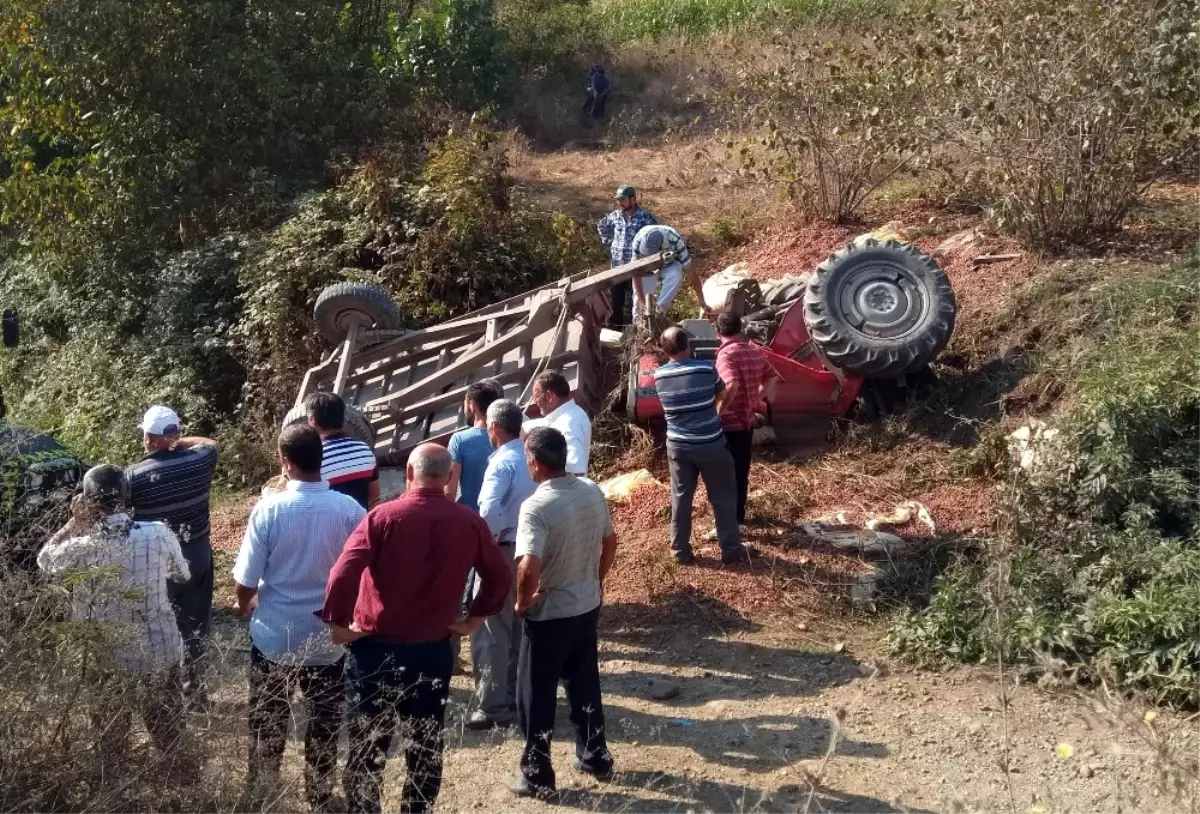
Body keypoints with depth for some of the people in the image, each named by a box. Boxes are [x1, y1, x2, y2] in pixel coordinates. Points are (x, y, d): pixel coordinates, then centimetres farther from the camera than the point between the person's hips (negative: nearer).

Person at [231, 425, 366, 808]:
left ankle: (260, 795, 33)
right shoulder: (350, 510, -14)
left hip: (274, 637, 0)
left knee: (268, 726, 19)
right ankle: (320, 797, 30)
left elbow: (246, 579, -12)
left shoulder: (269, 508, -16)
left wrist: (243, 606, 12)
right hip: (328, 639, 0)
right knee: (324, 726, 18)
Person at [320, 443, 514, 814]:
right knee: (426, 743, 15)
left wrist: (337, 623, -10)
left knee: (368, 742, 11)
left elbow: (344, 572, -21)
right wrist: (473, 618, 12)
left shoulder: (383, 516, -13)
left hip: (376, 646, -2)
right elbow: (500, 577, 5)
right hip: (433, 649, 2)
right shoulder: (469, 523, -3)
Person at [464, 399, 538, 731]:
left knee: (492, 632, 0)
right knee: (519, 628, 18)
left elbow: (490, 514, -29)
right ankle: (516, 697, 28)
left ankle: (492, 707, 4)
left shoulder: (502, 463, -19)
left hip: (504, 552, -8)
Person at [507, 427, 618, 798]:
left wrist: (522, 602, -16)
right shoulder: (593, 491, -3)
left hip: (548, 615, -7)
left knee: (536, 697, 9)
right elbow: (610, 542, 10)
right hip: (587, 607, 7)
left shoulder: (537, 507, -25)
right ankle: (595, 758, 36)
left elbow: (528, 569, -34)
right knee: (585, 685, 23)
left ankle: (537, 776, 20)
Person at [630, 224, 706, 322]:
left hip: (670, 265, -1)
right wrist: (642, 301, -34)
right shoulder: (638, 241, -34)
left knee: (675, 275, -34)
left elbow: (691, 274, -33)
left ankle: (658, 312, -25)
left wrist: (702, 304, -32)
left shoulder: (675, 241, -37)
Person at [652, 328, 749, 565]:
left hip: (677, 445, 3)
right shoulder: (706, 369, -14)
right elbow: (723, 395, 4)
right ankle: (731, 549, 14)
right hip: (710, 444, -3)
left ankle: (680, 550, 18)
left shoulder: (659, 376, -3)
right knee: (723, 497, 9)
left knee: (680, 497, 13)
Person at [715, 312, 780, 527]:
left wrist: (719, 409, -21)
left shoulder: (726, 354, -20)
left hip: (730, 423, -8)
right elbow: (772, 378, 13)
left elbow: (732, 385, -35)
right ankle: (739, 515, 32)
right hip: (747, 420, 8)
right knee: (741, 472, 20)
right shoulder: (755, 350, 5)